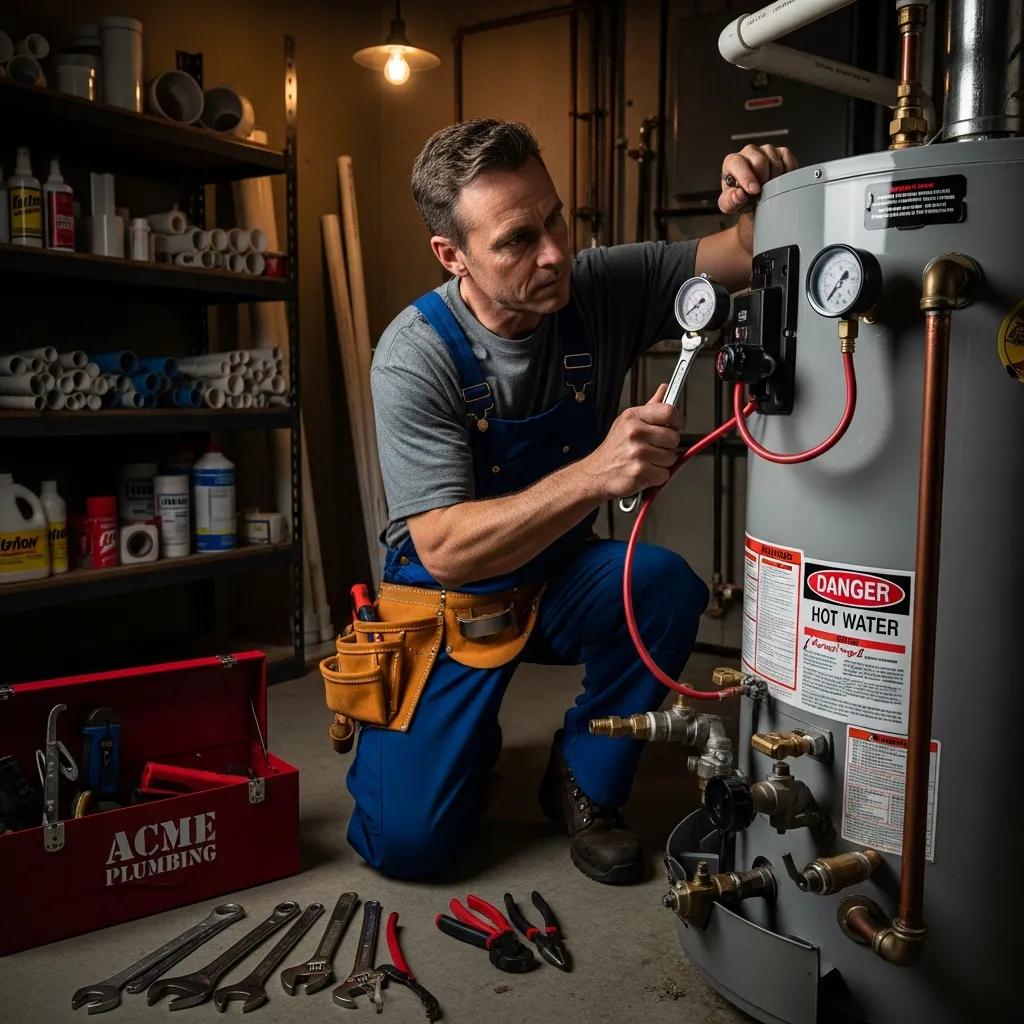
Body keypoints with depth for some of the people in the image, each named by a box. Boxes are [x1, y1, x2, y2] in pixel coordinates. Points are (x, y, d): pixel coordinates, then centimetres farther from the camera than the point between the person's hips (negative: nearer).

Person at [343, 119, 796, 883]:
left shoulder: (604, 289, -13)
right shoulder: (415, 356, -24)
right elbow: (445, 551, -30)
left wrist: (767, 203, -33)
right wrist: (594, 475, -43)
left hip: (561, 584, 4)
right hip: (451, 602, -3)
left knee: (666, 584, -30)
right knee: (406, 841, -14)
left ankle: (583, 784, -3)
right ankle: (473, 742, 23)